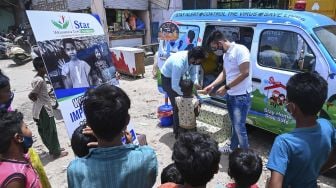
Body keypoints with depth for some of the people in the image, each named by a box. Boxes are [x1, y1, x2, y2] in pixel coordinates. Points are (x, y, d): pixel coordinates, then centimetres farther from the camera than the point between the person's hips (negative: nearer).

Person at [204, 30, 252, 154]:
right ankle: (233, 148, 36)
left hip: (241, 96, -9)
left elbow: (245, 73, -23)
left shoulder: (240, 50, -18)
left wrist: (226, 87, -19)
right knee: (235, 125, 21)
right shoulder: (226, 54, 10)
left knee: (239, 127, -4)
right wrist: (212, 85, 9)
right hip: (230, 95, 9)